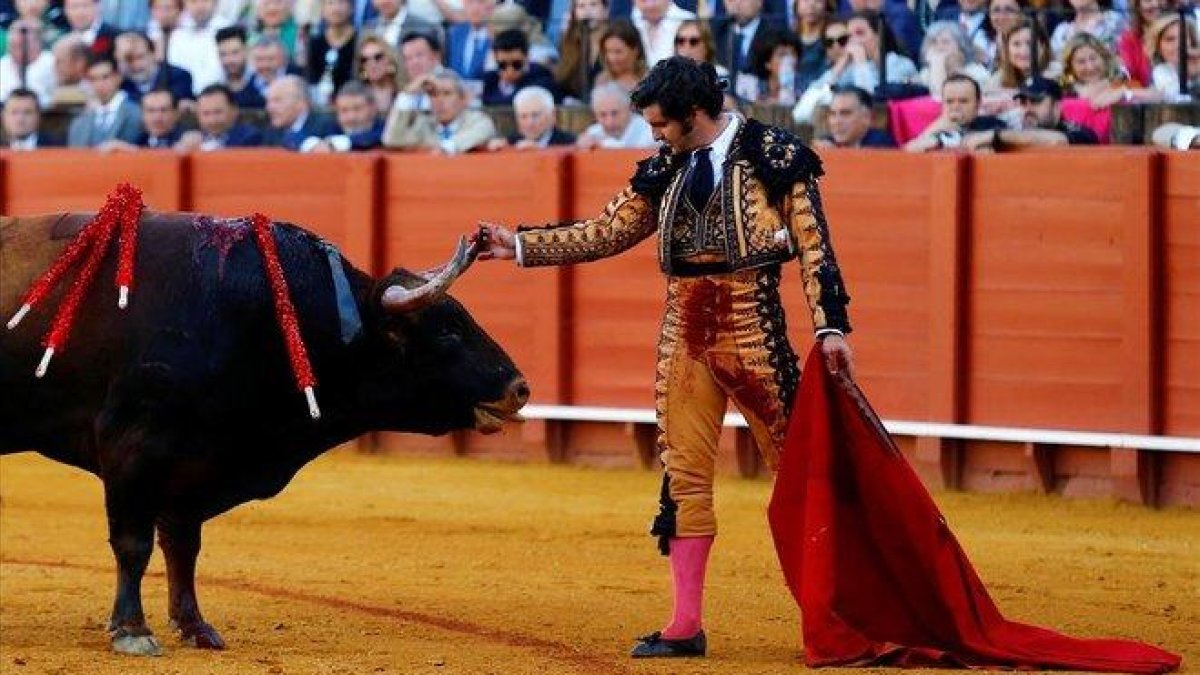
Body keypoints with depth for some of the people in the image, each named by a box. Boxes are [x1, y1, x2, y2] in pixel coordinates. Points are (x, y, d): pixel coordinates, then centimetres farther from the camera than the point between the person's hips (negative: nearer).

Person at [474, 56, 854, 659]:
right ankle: (686, 626, 10)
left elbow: (813, 243, -8)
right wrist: (518, 247, 10)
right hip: (684, 338, 5)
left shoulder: (774, 156, -5)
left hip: (753, 335, -5)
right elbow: (603, 235, 16)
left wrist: (831, 326, -16)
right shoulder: (666, 170, 10)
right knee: (684, 479, 5)